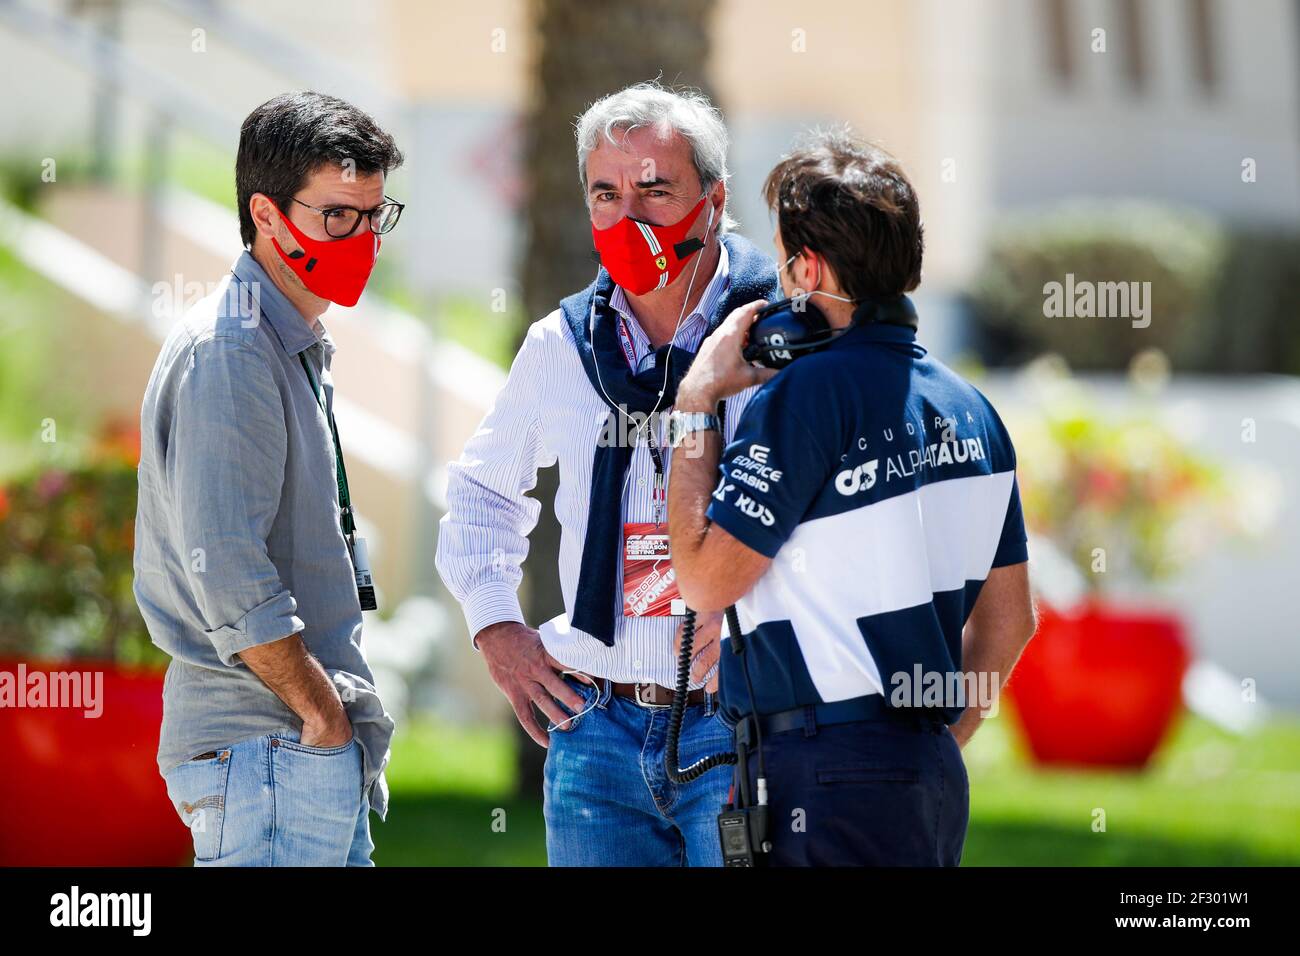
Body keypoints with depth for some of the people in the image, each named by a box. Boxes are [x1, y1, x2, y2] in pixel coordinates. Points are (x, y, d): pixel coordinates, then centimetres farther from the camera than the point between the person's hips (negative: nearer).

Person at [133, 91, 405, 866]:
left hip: (320, 747, 10)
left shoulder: (298, 349, 19)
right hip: (267, 746, -10)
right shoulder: (228, 352, -14)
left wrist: (339, 710, 16)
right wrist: (322, 711, -15)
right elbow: (225, 571, -22)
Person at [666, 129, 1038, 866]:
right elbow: (1010, 617, 16)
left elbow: (706, 579, -12)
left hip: (831, 779, -8)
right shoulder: (969, 409, 12)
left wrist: (696, 403, -4)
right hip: (934, 773, 8)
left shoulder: (806, 395, -13)